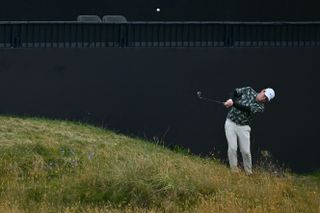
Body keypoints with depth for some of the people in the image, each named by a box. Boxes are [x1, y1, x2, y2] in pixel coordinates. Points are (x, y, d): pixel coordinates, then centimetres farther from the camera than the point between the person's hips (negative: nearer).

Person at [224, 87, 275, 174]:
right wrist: (230, 100, -12)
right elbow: (236, 91, 10)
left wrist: (233, 103, -30)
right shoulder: (249, 90, 2)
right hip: (230, 123, 1)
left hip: (243, 127, -1)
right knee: (232, 148, -9)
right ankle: (234, 170, 2)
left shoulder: (260, 107, -8)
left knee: (246, 151, -4)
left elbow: (247, 109, -22)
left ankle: (248, 172, 16)